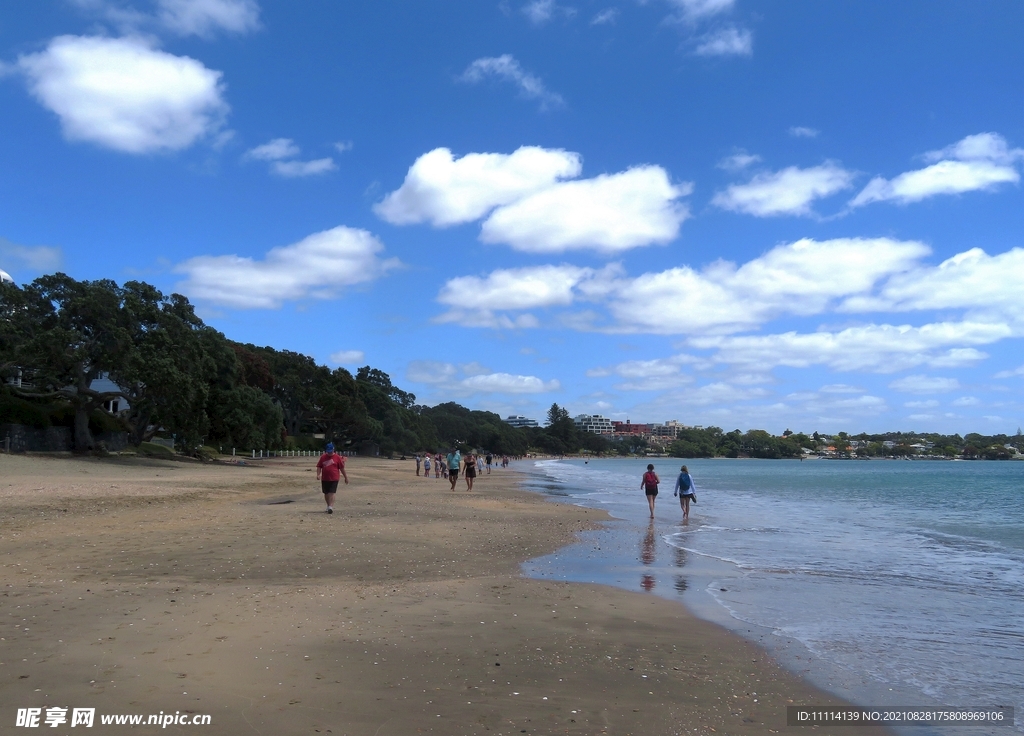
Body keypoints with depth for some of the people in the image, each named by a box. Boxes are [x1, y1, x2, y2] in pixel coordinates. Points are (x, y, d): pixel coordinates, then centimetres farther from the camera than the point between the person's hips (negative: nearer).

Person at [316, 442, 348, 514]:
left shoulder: (337, 457, -3)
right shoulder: (323, 457, 5)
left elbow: (342, 468, 0)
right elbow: (319, 467, 7)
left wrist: (346, 477, 3)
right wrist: (318, 474, -9)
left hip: (334, 479, -4)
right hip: (324, 479, 4)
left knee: (331, 493, -10)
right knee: (326, 493, 13)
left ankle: (331, 507, -13)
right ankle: (328, 506, 30)